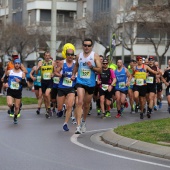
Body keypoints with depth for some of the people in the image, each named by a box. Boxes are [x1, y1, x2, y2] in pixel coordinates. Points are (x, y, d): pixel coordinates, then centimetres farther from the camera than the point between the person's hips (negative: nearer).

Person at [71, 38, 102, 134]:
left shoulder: (95, 56, -3)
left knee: (87, 104, 13)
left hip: (91, 83, 0)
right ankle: (78, 125, -22)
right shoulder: (79, 56, 6)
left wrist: (92, 67, -23)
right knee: (80, 102, -16)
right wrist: (73, 74, 12)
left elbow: (100, 70, -7)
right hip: (80, 82, 0)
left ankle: (84, 121, 38)